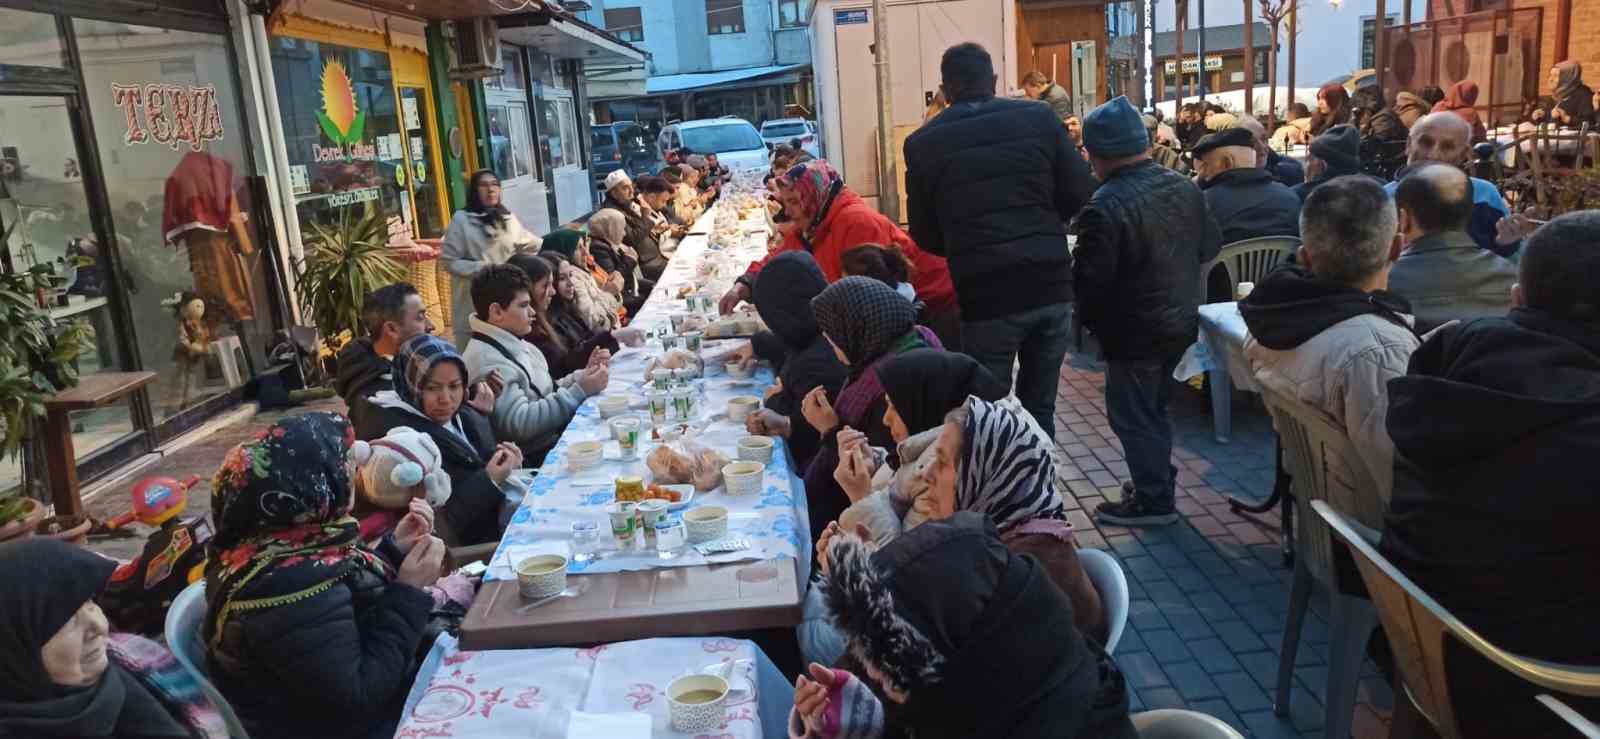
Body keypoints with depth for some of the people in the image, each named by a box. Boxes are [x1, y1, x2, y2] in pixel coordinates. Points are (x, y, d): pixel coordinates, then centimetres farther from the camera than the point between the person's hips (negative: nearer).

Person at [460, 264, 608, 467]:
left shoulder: (514, 344, 12)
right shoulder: (486, 360, -18)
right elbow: (519, 424, -25)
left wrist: (583, 375, 0)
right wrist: (580, 391, -23)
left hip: (556, 438, 9)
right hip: (537, 457, -9)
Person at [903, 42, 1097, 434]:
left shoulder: (923, 143, 0)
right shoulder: (1040, 119, 4)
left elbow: (925, 236, 6)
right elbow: (1081, 196, 5)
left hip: (984, 297, -2)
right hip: (1051, 285, 2)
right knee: (1040, 408, 18)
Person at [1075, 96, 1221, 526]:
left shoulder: (1105, 206, -24)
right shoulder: (1185, 187, 1)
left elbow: (1091, 281, -23)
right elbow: (1210, 247, 11)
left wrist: (1093, 322, -4)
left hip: (1135, 331, -8)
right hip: (1181, 322, 8)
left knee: (1133, 416, 6)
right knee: (1154, 409, 22)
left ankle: (1153, 500, 15)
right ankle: (1158, 481, 34)